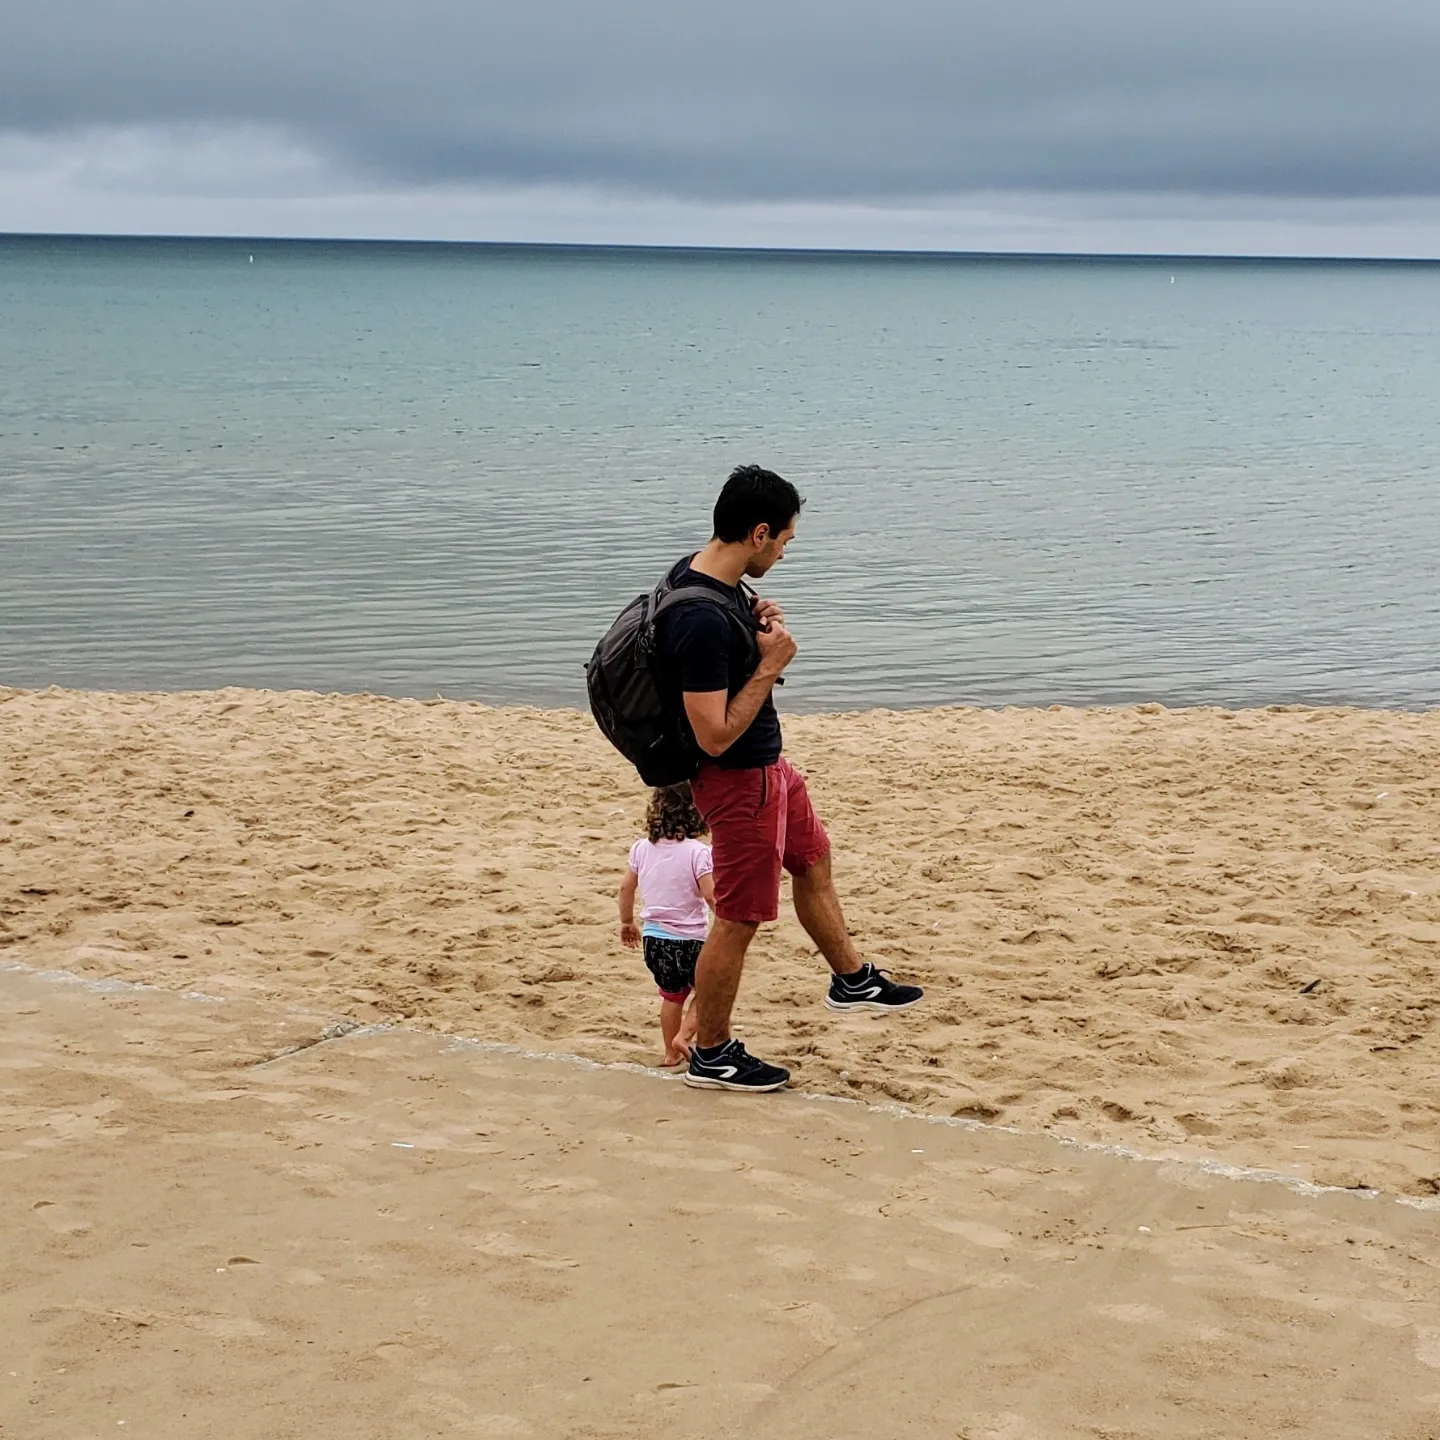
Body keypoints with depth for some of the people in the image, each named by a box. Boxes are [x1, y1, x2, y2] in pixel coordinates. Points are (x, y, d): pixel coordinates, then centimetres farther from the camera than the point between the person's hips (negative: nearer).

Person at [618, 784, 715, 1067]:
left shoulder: (642, 848, 0)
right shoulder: (697, 852, -17)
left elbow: (626, 888, 9)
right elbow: (711, 895, -21)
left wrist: (627, 922, 23)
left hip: (654, 939, 5)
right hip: (689, 940, -5)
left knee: (672, 995, 24)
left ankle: (670, 1052, 28)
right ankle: (683, 1036, -1)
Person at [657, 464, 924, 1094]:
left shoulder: (704, 574, -2)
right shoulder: (703, 621, -33)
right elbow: (716, 735, -31)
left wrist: (758, 626, -2)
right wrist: (770, 665, -23)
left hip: (768, 764, 10)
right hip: (739, 781, -10)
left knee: (813, 861, 27)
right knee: (739, 919, 4)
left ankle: (852, 979, 48)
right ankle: (711, 1055, 20)